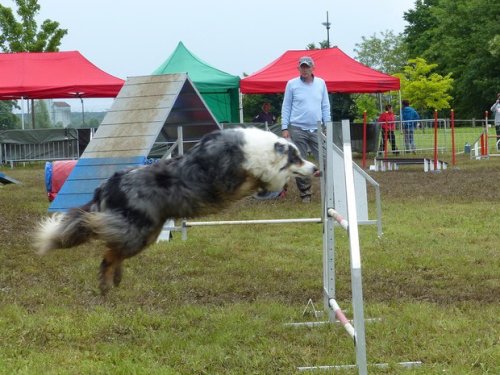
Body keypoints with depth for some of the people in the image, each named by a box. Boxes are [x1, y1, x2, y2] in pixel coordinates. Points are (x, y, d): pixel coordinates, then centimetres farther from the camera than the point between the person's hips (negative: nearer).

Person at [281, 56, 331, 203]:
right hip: (297, 129, -1)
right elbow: (286, 107, 4)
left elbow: (325, 107, 12)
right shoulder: (292, 84, 3)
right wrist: (284, 128, -2)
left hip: (316, 129, 1)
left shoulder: (321, 83, 9)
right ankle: (305, 193, 9)